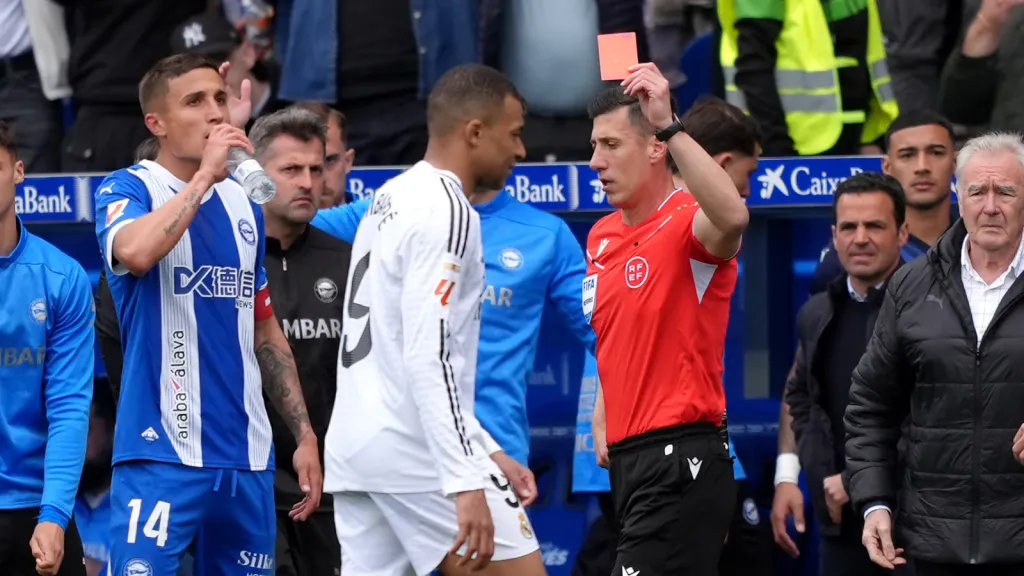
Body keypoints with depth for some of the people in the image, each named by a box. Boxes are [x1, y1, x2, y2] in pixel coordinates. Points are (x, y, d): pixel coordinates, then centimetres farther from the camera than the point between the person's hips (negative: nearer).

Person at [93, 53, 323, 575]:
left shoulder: (242, 204, 15)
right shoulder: (127, 189, -3)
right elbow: (134, 252, -27)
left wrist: (304, 435, 17)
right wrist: (205, 175, -18)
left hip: (245, 455, 6)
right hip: (162, 453, -6)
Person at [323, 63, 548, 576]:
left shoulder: (389, 200, 18)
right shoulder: (445, 211, -11)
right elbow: (428, 358, -20)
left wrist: (484, 450, 27)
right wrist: (467, 482, -25)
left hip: (354, 448, 9)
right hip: (418, 453, -9)